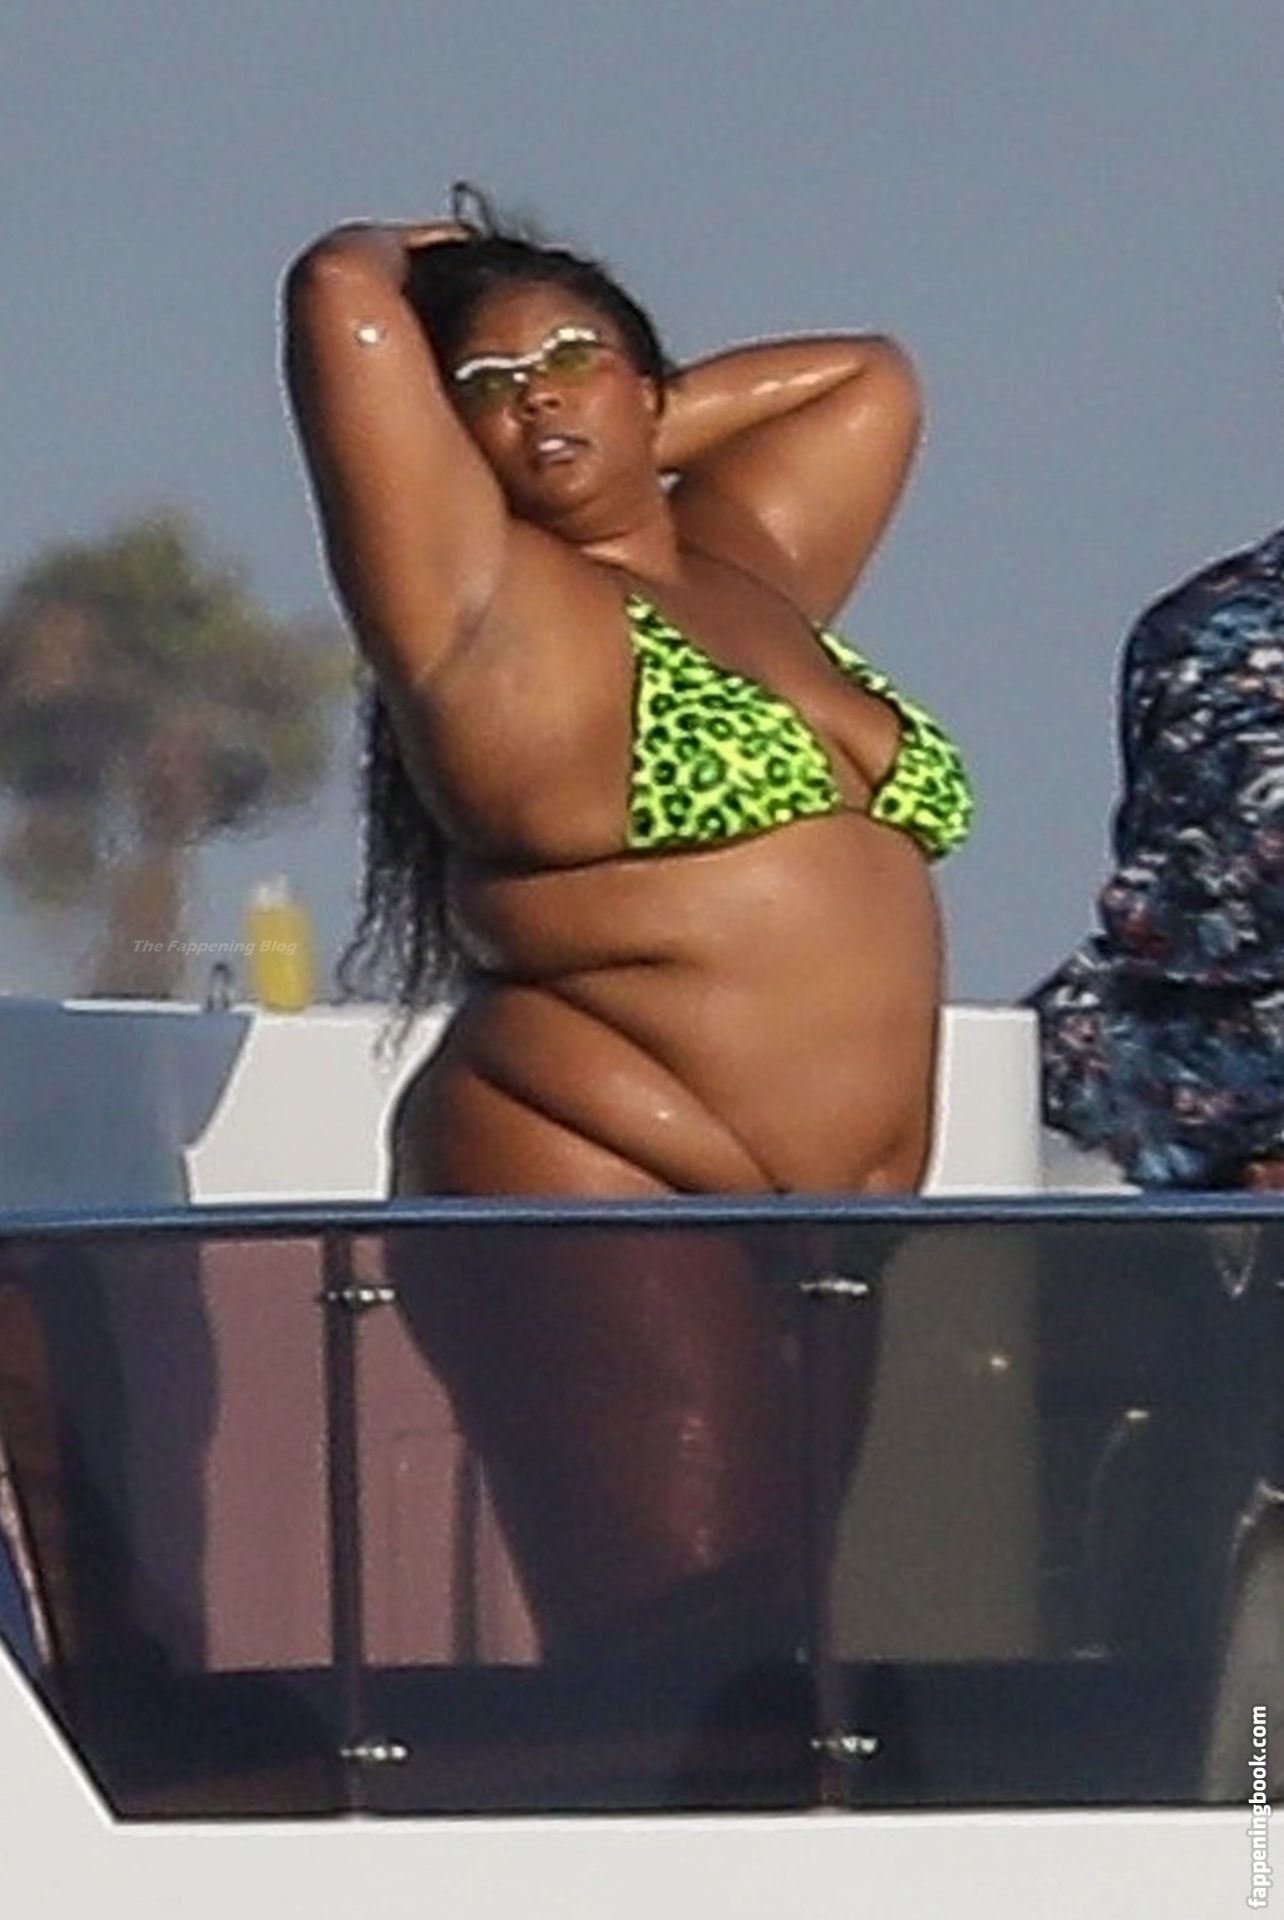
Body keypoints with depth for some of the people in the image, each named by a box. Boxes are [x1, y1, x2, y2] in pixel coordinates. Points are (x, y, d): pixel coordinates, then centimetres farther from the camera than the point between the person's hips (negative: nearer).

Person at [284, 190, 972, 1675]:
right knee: (687, 1700, -20)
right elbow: (341, 295, -5)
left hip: (822, 1247, 7)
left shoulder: (748, 567, 23)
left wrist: (639, 432, 28)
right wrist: (405, 268, 17)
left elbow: (865, 376, 39)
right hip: (593, 1204, -7)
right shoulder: (485, 599, 2)